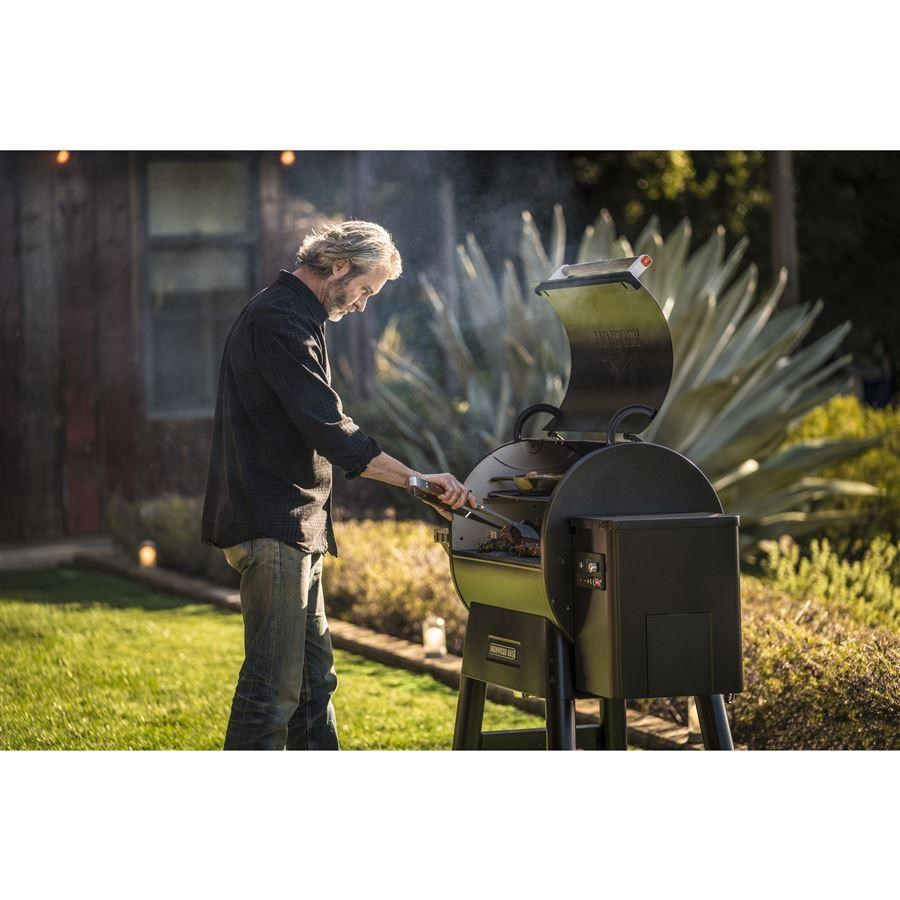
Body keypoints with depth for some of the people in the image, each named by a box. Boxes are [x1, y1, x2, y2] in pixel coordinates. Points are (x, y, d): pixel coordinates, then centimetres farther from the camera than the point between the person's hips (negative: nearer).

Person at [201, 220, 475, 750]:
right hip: (272, 526, -11)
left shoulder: (297, 318, 21)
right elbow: (330, 430, -22)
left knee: (314, 677, 16)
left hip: (294, 527, 11)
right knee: (274, 684, -12)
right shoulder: (280, 320, -14)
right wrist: (417, 480, -23)